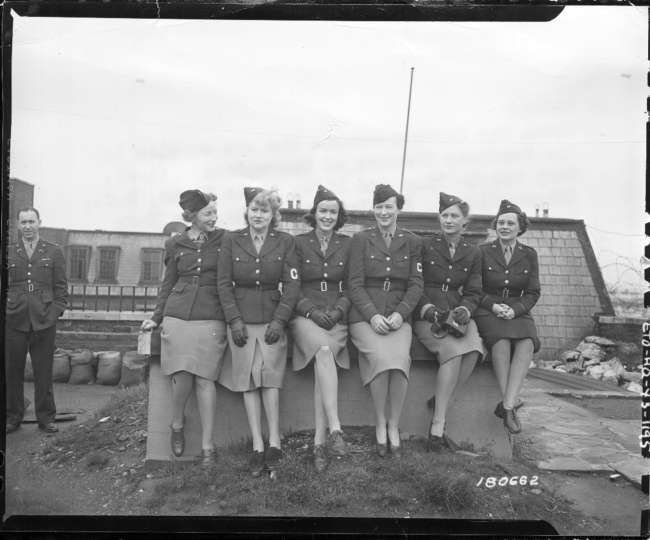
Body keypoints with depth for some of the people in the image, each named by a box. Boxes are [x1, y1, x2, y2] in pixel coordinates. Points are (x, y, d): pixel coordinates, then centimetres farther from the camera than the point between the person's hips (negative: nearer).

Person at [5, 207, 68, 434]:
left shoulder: (54, 252, 8)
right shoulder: (8, 252, 11)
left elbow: (61, 287, 6)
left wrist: (55, 313, -4)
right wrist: (5, 313, 1)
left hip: (44, 322, -1)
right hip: (14, 322, 1)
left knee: (44, 372, 3)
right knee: (12, 371, 6)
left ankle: (46, 418, 13)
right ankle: (13, 417, 19)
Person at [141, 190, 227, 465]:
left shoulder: (224, 240, 4)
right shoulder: (175, 245, 9)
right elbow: (168, 284, 17)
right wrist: (156, 317, 13)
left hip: (211, 319, -1)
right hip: (177, 317, 2)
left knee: (204, 379, -4)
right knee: (182, 376, -3)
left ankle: (207, 446, 5)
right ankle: (177, 424, 26)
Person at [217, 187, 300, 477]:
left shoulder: (285, 242, 3)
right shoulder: (231, 240, 5)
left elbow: (292, 285, 0)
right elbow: (224, 284, 3)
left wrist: (279, 321, -10)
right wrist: (234, 320, -7)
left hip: (272, 318, -1)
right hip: (241, 319, 1)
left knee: (269, 375, -12)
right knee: (247, 379, -3)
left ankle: (273, 441, -3)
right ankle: (258, 447, 1)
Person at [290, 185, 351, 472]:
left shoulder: (347, 245, 11)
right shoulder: (299, 243, 6)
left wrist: (338, 310, -7)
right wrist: (312, 311, -11)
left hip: (336, 317, 1)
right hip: (305, 316, -1)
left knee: (324, 358, -27)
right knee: (324, 351, -33)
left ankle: (319, 442, -25)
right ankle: (335, 429, -36)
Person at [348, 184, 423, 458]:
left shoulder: (412, 242, 12)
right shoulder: (360, 239, 7)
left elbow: (416, 285, 7)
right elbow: (355, 284, 1)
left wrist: (399, 314, -9)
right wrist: (373, 315, -13)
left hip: (398, 316, 1)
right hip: (365, 316, -1)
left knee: (400, 359, -27)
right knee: (382, 357, -29)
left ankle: (394, 426, -8)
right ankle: (380, 425, -9)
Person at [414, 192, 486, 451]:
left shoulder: (472, 254, 15)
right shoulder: (424, 246, 4)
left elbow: (474, 292, 12)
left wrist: (465, 310, -10)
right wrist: (429, 309, -17)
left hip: (457, 314, 4)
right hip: (426, 315, -3)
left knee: (473, 352, -29)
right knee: (454, 351, -31)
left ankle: (439, 403, -14)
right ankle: (438, 424, -24)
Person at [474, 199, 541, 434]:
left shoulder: (529, 255, 9)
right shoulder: (483, 252, 3)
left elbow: (533, 293, 7)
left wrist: (514, 310, -12)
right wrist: (493, 305, -14)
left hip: (517, 312, 2)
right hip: (487, 311, -2)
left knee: (527, 344, -31)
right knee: (502, 342, -35)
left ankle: (507, 405, -33)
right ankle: (509, 403, -28)